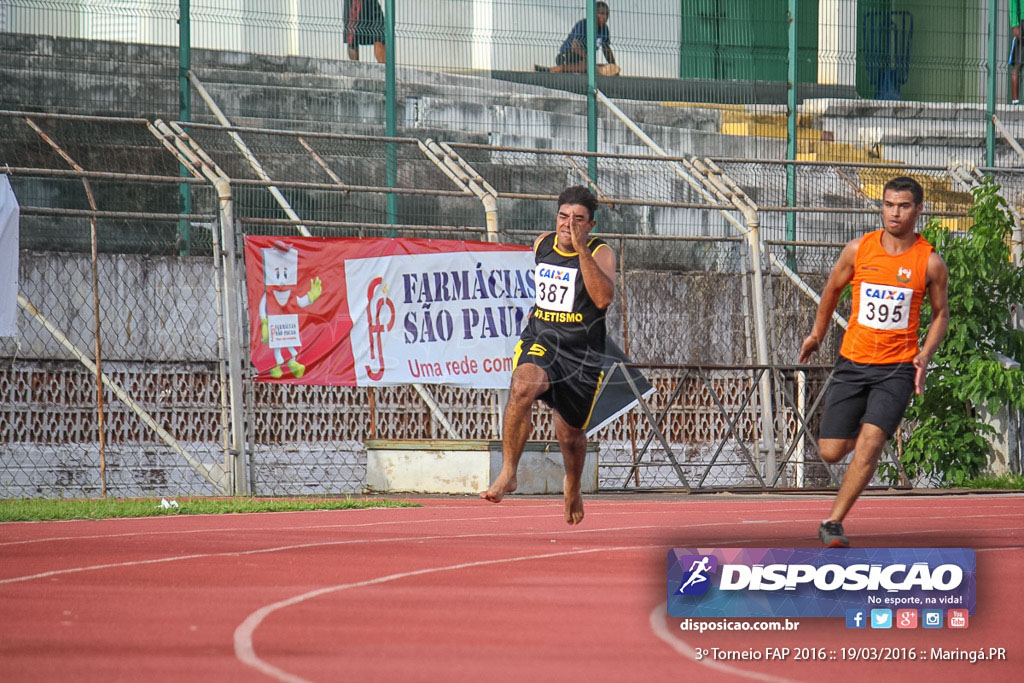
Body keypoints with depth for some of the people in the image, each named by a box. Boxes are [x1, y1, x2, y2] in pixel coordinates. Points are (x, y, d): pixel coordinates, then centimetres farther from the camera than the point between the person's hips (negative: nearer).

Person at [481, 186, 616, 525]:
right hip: (540, 340, 2)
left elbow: (603, 298, -28)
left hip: (582, 351, -2)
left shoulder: (600, 253, -9)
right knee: (523, 385, -33)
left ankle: (573, 484, 46)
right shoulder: (542, 244, 6)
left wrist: (581, 249, -30)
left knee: (570, 434, 12)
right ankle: (507, 473, -29)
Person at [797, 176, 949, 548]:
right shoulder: (858, 249, 0)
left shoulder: (930, 262, -3)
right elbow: (833, 288, 18)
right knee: (830, 452, 0)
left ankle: (832, 525, -13)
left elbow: (940, 313, 10)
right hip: (852, 362, 2)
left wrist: (925, 353, -5)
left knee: (869, 442, -20)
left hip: (897, 368, -2)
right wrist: (818, 333, 23)